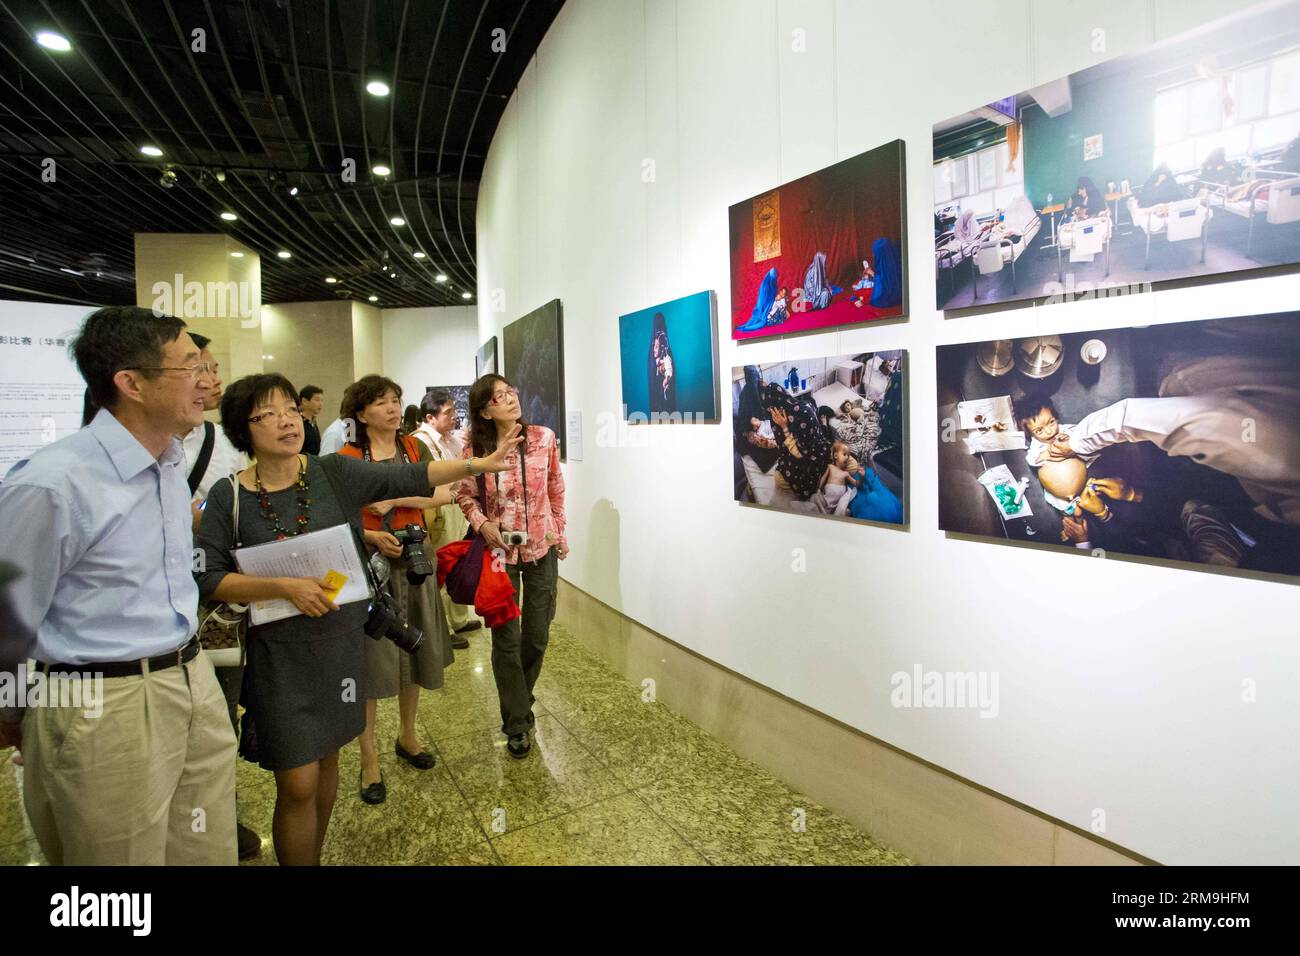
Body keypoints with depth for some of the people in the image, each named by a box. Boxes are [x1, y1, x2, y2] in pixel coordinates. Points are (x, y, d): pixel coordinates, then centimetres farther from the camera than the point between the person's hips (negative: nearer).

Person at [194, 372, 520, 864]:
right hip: (279, 654, -3)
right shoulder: (228, 497, -7)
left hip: (340, 640, 3)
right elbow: (209, 579, -8)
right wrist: (284, 587, -20)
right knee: (298, 783, 0)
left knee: (326, 758, 19)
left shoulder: (333, 472, -4)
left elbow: (407, 478, -10)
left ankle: (315, 854, 41)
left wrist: (478, 464, -18)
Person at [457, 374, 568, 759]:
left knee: (537, 634, 11)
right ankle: (517, 723, 20)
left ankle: (519, 699, 39)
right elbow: (464, 494, 4)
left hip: (541, 549, 1)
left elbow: (556, 489, 5)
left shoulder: (543, 438, -7)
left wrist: (559, 532, 9)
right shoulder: (475, 450, -10)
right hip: (499, 550, -1)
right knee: (506, 638, 4)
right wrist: (481, 523, -14)